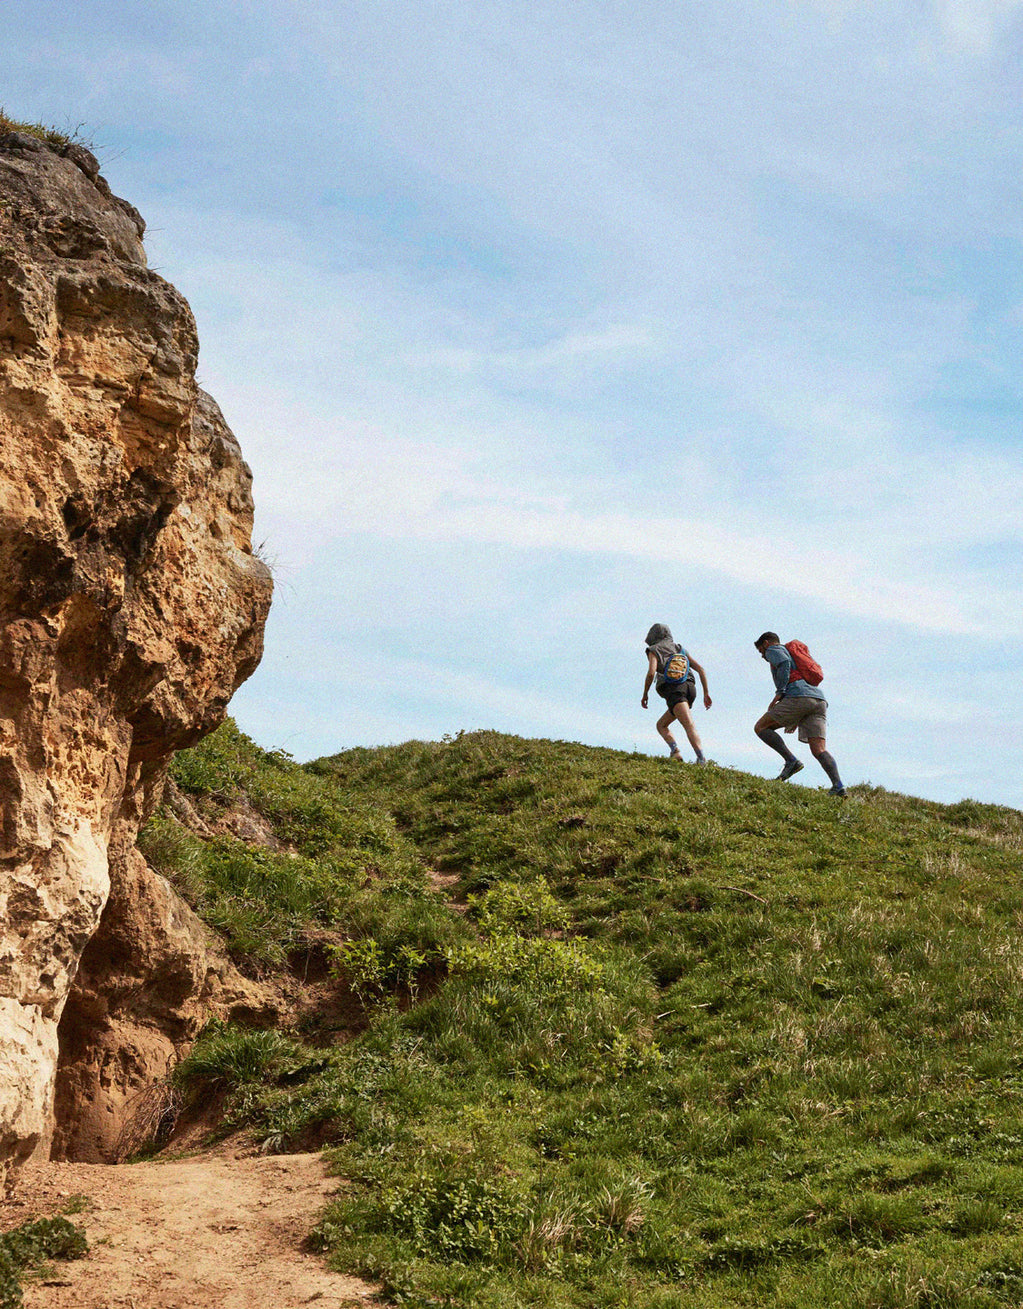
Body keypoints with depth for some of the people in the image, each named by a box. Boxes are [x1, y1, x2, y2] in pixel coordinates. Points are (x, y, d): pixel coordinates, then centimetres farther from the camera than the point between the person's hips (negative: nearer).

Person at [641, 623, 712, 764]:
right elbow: (700, 669, 18)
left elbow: (651, 673, -6)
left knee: (689, 725, -21)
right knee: (661, 725, 12)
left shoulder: (654, 651, 12)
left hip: (674, 690, -6)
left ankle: (701, 758, -34)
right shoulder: (681, 650, 29)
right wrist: (706, 693, 17)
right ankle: (675, 751, -12)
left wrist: (645, 694, 6)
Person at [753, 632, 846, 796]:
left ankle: (791, 761, -10)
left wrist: (779, 693, -9)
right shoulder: (794, 655, 40)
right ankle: (838, 785, -25)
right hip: (820, 701, 8)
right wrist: (797, 719, 30)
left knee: (761, 727, 4)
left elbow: (784, 663, -7)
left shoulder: (773, 650, 17)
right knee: (819, 750, -3)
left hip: (798, 697, -8)